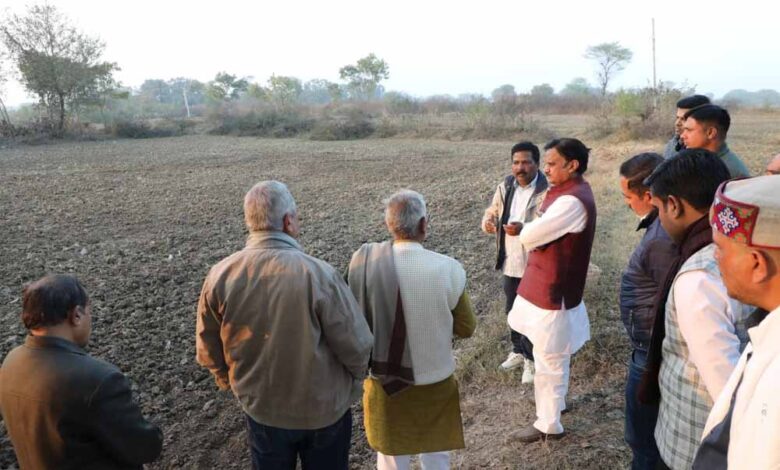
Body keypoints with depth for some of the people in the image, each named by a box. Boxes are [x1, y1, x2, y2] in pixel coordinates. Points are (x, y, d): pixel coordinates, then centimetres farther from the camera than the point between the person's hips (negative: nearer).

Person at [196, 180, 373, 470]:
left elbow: (208, 349, -2)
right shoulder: (318, 274, -28)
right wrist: (353, 380, 3)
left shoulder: (220, 276, -16)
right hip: (324, 408, -2)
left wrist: (231, 382, 18)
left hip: (260, 407, 3)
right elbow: (356, 345, -20)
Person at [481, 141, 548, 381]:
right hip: (510, 263, 6)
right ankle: (518, 351, 42)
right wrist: (488, 222, -11)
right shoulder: (506, 186, 2)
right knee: (512, 310, 21)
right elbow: (492, 211, 12)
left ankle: (533, 359, 26)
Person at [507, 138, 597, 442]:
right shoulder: (571, 192, 8)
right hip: (548, 288, 10)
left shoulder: (572, 201, -25)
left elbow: (528, 236, -24)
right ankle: (555, 403, 45)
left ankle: (548, 425, 22)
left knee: (548, 362, 6)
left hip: (552, 292, -10)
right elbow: (547, 233, 13)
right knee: (552, 359, 25)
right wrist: (535, 230, -7)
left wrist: (526, 228, -4)